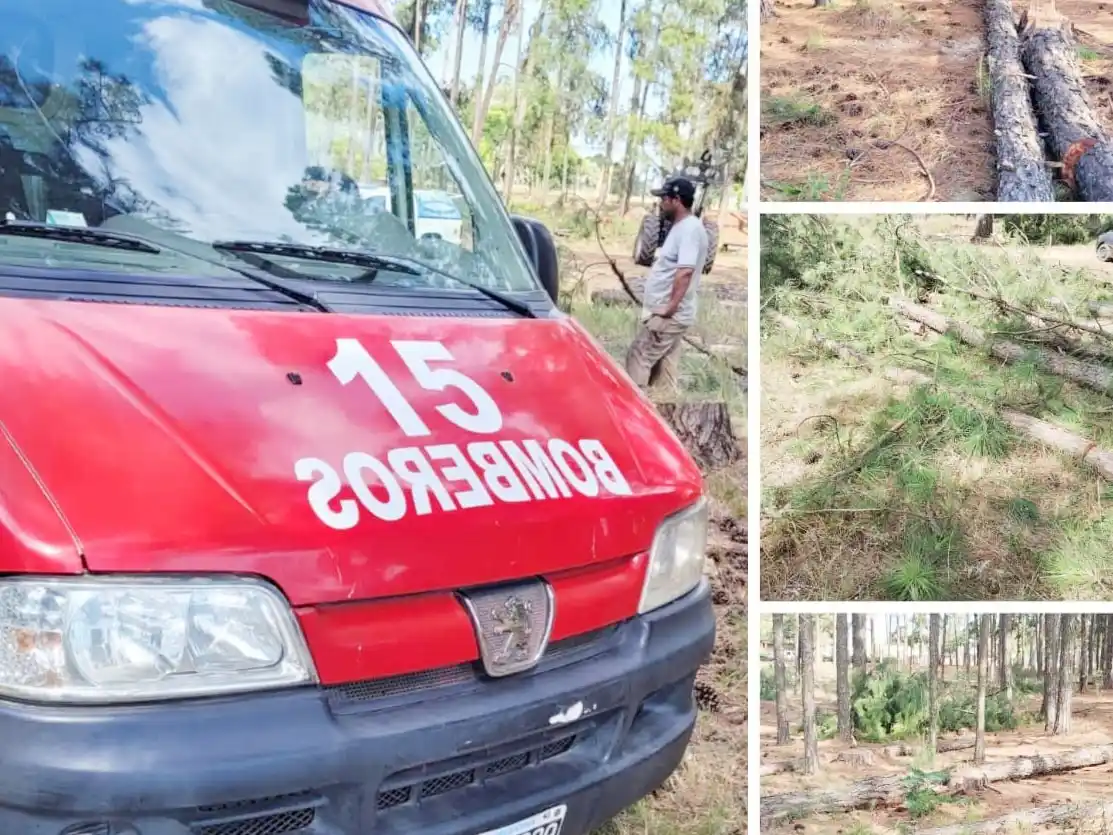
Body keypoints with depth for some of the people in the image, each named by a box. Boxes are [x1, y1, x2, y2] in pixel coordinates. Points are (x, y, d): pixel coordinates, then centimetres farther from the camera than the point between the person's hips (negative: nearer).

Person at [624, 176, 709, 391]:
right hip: (665, 314, 10)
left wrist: (670, 307, -26)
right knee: (663, 368, 11)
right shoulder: (681, 227, 17)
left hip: (667, 315, -10)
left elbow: (685, 272, -26)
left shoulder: (690, 228, -17)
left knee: (638, 359, -7)